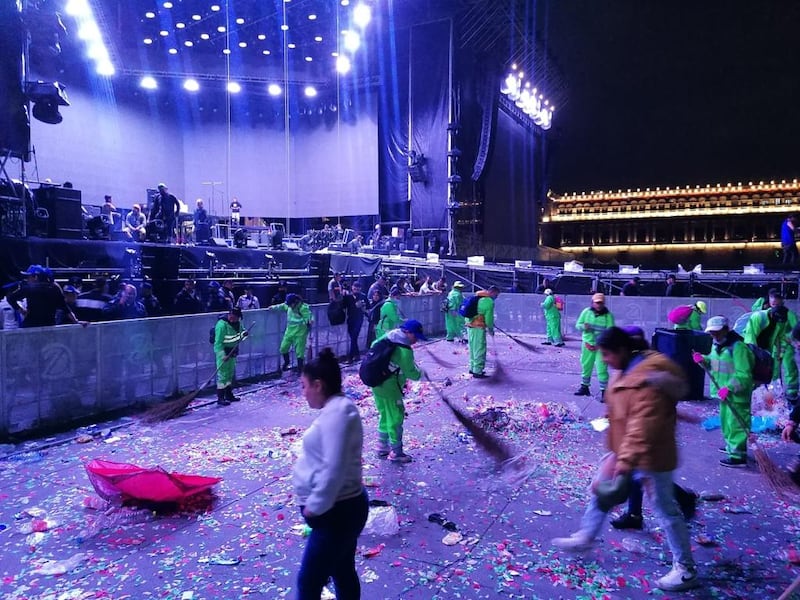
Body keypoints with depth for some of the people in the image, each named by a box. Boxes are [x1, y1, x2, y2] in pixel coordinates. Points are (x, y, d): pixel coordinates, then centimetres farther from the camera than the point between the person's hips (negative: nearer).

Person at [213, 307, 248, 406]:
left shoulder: (238, 323, 2)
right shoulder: (222, 324, -22)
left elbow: (239, 336, 15)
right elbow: (218, 342, -24)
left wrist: (244, 333, -9)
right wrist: (223, 355, -32)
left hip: (232, 352, 8)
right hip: (223, 352, -8)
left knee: (231, 373, 17)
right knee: (223, 374, -7)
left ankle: (229, 395, 30)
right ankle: (220, 398, -2)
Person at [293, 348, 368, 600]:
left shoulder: (336, 412, -23)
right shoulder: (335, 408, 9)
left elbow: (334, 469, -28)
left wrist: (314, 506, -18)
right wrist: (316, 504, 15)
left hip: (337, 513, -10)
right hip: (341, 509, 10)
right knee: (343, 574, 21)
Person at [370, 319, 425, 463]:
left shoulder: (388, 336, 3)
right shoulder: (404, 350, -22)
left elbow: (374, 346, 16)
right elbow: (411, 372, -17)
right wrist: (421, 374, 3)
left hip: (377, 384, 9)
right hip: (390, 388, -9)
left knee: (384, 416, 21)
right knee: (395, 418, 3)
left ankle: (382, 447, 32)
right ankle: (396, 452, 13)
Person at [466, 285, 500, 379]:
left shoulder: (477, 297, 14)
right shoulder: (489, 302, -12)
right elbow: (489, 318, -13)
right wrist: (491, 330, 2)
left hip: (469, 325, 9)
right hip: (478, 328, -9)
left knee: (473, 348, 18)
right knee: (480, 350, -3)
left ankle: (473, 368, 27)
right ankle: (477, 372, 0)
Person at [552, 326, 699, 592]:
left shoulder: (647, 379, -28)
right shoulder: (629, 370, 4)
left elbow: (643, 426, -33)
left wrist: (627, 461, -35)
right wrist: (618, 453, 21)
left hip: (651, 457, -10)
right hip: (624, 450, 10)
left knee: (666, 511, 5)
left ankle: (686, 570, 21)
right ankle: (584, 537, 35)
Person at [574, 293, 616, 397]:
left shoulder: (608, 315, -9)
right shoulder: (586, 311, -1)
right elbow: (578, 325, 3)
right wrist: (584, 326, -18)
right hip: (587, 344, 4)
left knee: (601, 369, -8)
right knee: (586, 366, 16)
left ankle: (604, 391, 2)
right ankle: (584, 387, 34)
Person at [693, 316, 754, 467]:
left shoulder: (738, 347, -23)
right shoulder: (716, 344, 7)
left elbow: (744, 375, -26)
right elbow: (713, 364, 20)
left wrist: (729, 388, -34)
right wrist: (703, 360, 0)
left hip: (736, 395, -10)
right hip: (724, 393, 10)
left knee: (735, 423, -3)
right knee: (726, 420, 23)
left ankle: (738, 456, 5)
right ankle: (731, 446, 41)